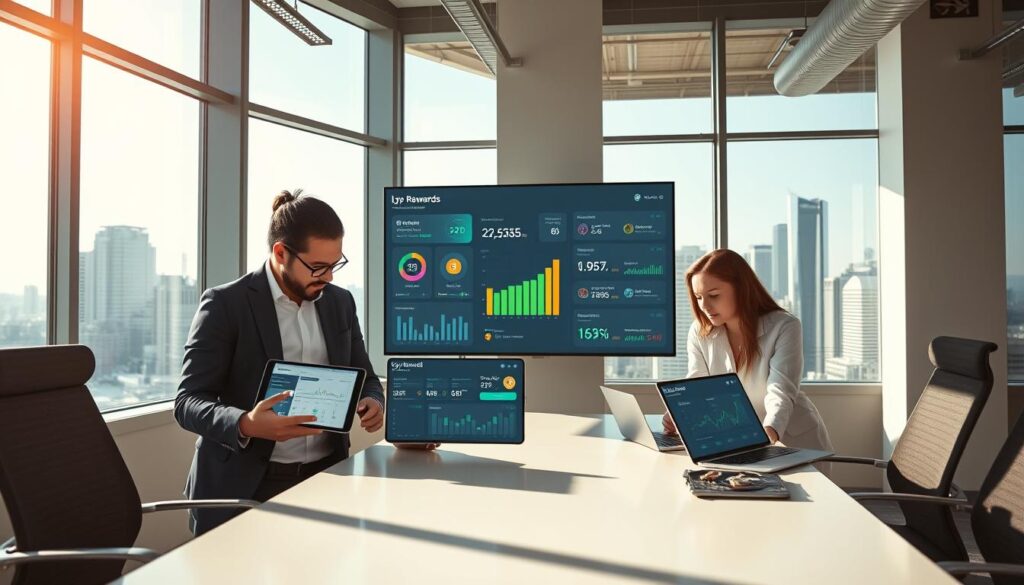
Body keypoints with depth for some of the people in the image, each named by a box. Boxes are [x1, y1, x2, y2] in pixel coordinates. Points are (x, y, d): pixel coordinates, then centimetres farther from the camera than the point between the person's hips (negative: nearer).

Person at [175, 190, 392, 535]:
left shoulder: (340, 302, 9)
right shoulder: (226, 304, -6)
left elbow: (365, 378, 17)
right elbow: (188, 402, -9)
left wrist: (372, 402, -7)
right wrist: (246, 425, -28)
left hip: (325, 478, 4)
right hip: (245, 487, -4)